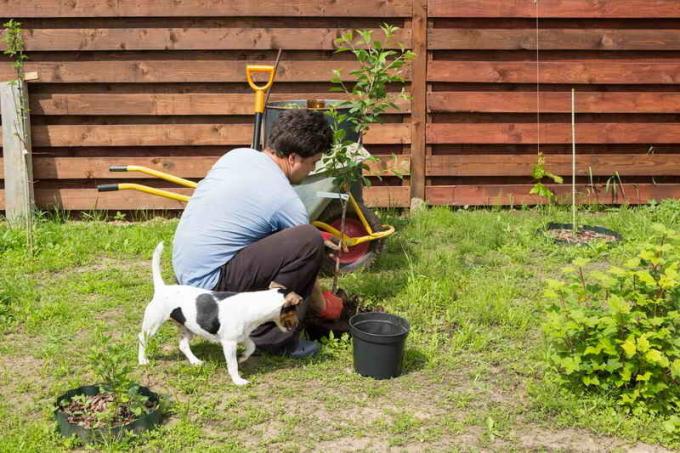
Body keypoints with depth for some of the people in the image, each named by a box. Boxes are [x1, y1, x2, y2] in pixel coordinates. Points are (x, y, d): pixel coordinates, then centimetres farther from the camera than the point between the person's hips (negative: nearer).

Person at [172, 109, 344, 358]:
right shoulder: (287, 201, -13)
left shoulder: (236, 154, 7)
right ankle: (271, 336, -9)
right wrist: (325, 307, 19)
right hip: (210, 284, -9)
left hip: (183, 273, 9)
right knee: (309, 241, -19)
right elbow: (303, 264, 0)